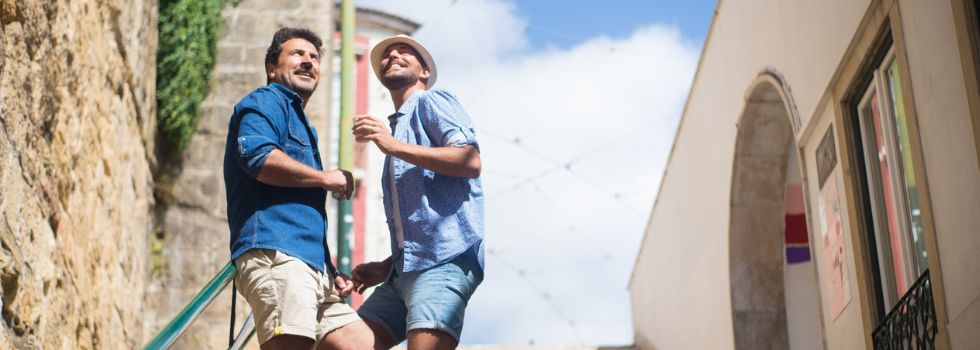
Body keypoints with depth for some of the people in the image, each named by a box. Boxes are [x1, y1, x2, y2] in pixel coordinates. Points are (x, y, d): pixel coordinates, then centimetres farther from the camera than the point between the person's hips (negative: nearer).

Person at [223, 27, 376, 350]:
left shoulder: (301, 126, 34)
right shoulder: (267, 101, 7)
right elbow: (257, 155, -17)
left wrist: (330, 273, 22)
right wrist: (326, 178, -5)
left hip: (312, 266, 9)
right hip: (275, 255, -9)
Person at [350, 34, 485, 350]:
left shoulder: (431, 101, 7)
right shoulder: (396, 127, 32)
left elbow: (470, 161, -12)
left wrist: (395, 146, -15)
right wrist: (386, 267, 18)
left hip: (443, 260, -9)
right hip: (405, 269, 9)